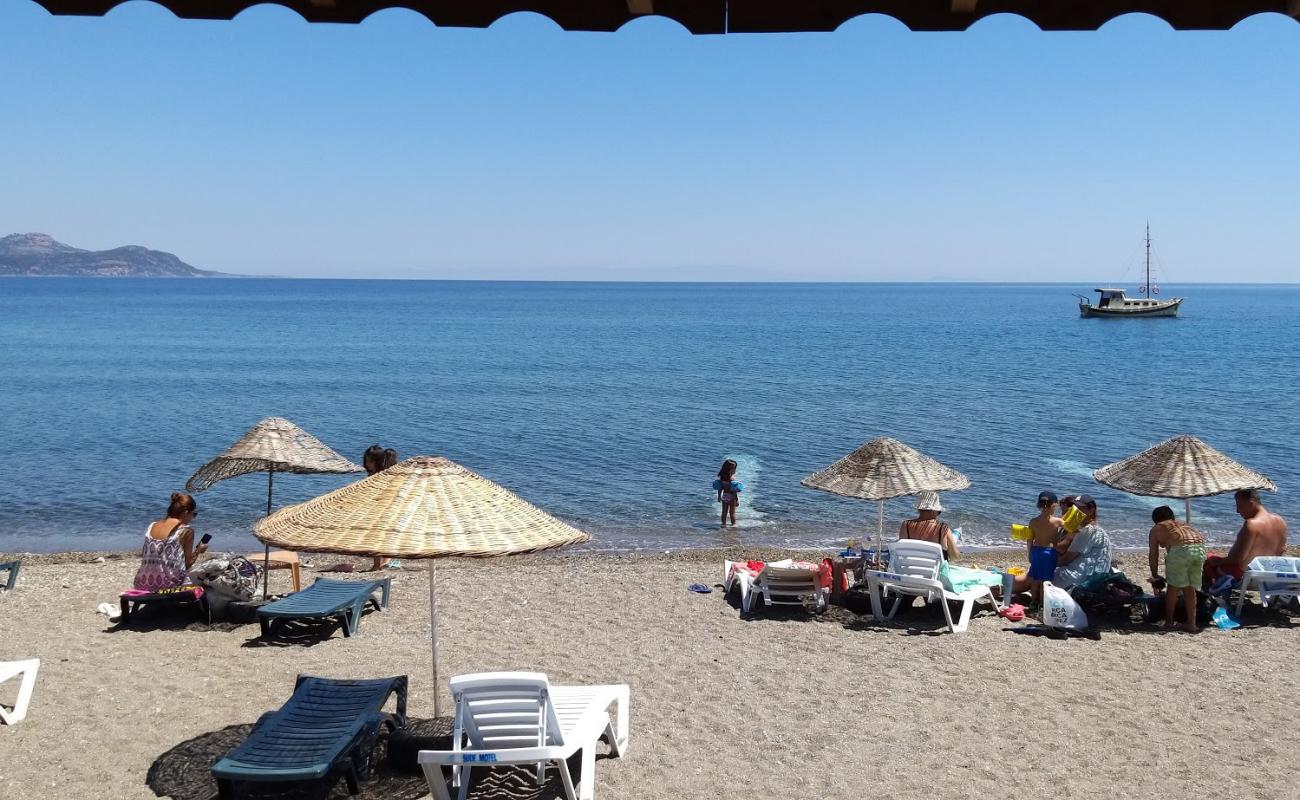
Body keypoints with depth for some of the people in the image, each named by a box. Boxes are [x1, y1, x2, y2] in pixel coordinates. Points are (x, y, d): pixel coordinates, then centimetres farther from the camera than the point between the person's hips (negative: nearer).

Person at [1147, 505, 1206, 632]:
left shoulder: (1156, 529, 25)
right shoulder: (1183, 524, 38)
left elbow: (1153, 554, 23)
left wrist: (1155, 575, 36)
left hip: (1181, 548, -4)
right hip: (1200, 547, 5)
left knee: (1173, 586, 12)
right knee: (1190, 588, 16)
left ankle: (1169, 621, 19)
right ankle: (1191, 623, 19)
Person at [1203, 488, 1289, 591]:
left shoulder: (1251, 524, -27)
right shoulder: (1280, 521, -1)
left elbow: (1239, 558, -27)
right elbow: (1281, 551, 11)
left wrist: (1218, 561, -12)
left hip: (1243, 574, -9)